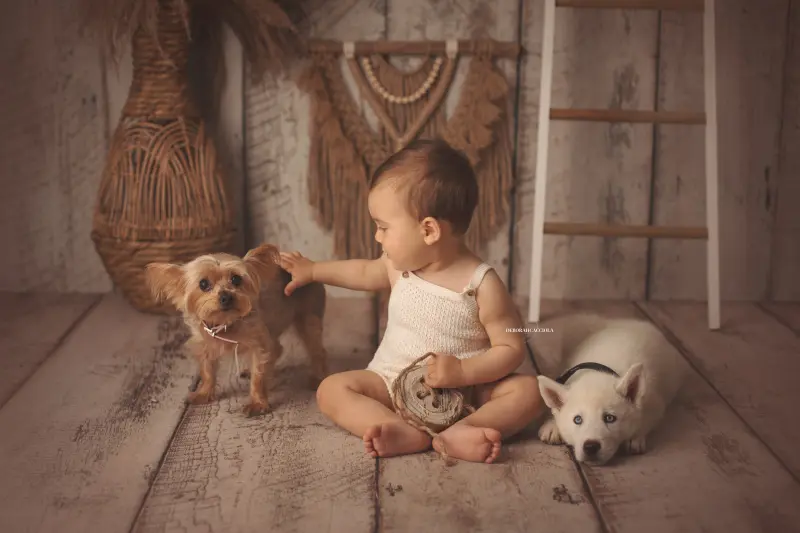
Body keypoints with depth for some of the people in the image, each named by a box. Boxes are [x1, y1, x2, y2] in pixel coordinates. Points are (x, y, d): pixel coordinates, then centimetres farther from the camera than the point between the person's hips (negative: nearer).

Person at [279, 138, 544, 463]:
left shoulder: (483, 286, -17)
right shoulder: (400, 265, 1)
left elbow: (512, 349, -13)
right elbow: (366, 272, 24)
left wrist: (463, 372, -27)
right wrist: (313, 270, 30)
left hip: (463, 390, -4)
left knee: (528, 390, -25)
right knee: (331, 389, -19)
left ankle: (457, 432, -45)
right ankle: (409, 434, -38)